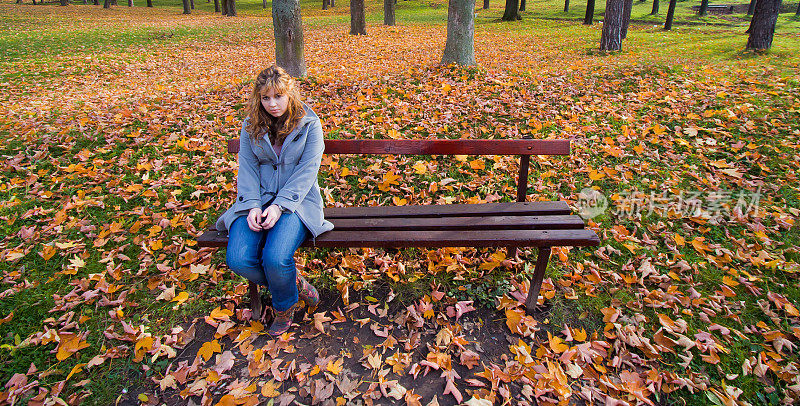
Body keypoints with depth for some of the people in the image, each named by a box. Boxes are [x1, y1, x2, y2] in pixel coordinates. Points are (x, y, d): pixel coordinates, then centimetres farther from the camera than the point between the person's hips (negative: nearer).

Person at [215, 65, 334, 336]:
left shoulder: (309, 124, -1)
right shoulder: (251, 125, 9)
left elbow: (307, 170, -7)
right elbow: (247, 168, 5)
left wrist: (280, 206, -18)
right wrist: (253, 205, -12)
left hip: (297, 200, -3)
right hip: (258, 199, 4)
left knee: (275, 258, -28)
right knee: (237, 260, -20)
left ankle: (284, 307, 7)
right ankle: (293, 282, 8)